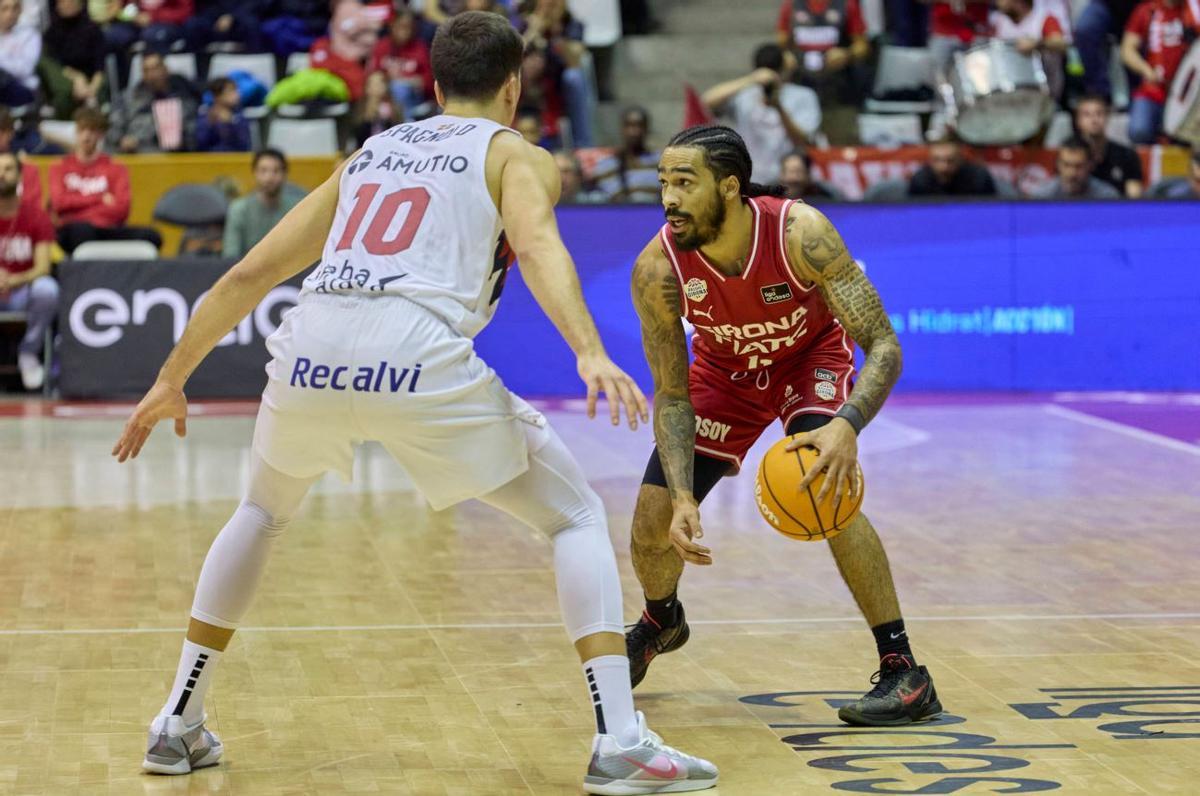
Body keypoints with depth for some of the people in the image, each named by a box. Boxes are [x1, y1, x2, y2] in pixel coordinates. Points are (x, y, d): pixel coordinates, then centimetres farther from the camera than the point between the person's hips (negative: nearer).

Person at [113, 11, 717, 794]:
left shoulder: (369, 154, 32)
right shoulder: (516, 155, 18)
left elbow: (249, 273, 31)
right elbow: (538, 243, -6)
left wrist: (172, 379, 39)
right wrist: (590, 353, -21)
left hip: (311, 348, 5)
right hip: (418, 353, -5)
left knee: (263, 512, 34)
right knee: (577, 518, 10)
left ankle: (179, 725, 32)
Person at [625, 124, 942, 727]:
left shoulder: (800, 232, -38)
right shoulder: (657, 270, -31)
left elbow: (884, 346, -37)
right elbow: (672, 395, -20)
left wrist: (847, 425, -56)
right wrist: (684, 498, -34)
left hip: (811, 355, -3)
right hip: (725, 369, 3)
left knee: (828, 490, -29)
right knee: (653, 523, -1)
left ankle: (904, 674, -20)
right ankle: (660, 623, 37)